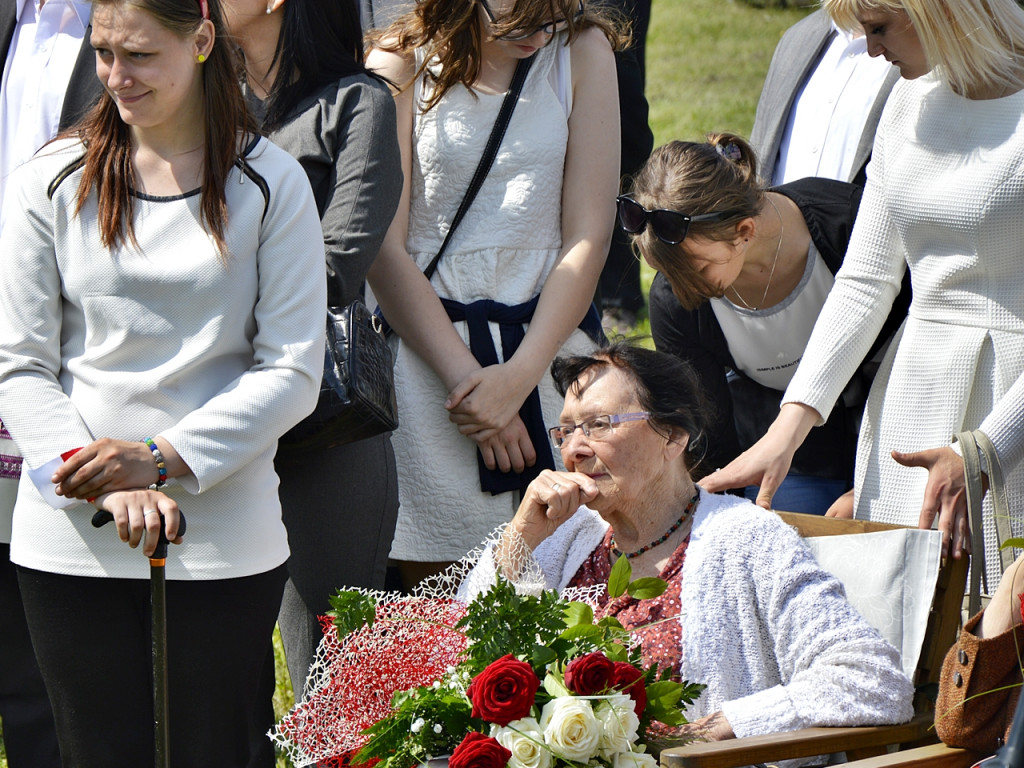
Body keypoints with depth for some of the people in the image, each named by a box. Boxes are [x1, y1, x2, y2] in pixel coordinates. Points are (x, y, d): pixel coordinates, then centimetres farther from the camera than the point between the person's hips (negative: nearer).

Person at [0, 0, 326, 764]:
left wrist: (163, 458, -14)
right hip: (73, 540, 1)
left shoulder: (269, 185, 1)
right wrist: (107, 484, -15)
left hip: (225, 542, 0)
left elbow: (293, 372, -2)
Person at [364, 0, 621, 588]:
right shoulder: (401, 61, -2)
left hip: (550, 346, 1)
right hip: (426, 343, -1)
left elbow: (588, 238, 1)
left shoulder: (581, 50, 2)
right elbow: (384, 250, -4)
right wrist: (464, 377, -11)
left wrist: (518, 378, -8)